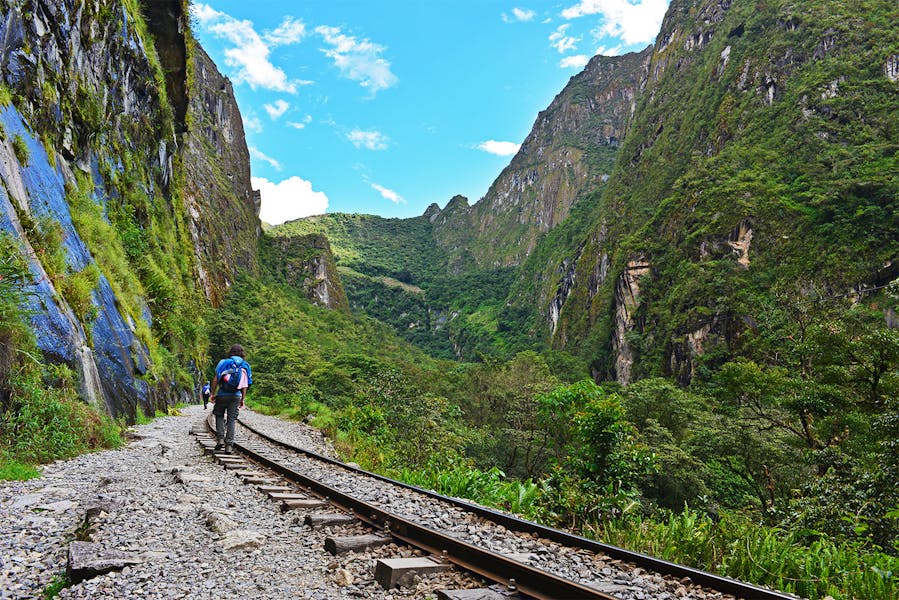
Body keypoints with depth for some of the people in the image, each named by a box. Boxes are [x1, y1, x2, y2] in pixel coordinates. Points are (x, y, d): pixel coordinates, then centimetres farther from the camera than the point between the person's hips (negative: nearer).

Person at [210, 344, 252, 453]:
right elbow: (245, 385, 4)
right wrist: (243, 399, 11)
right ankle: (229, 445, 2)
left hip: (222, 394, -2)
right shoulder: (245, 366, 6)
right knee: (232, 420, 5)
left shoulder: (224, 362, 0)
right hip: (236, 396, 2)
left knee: (219, 416, 17)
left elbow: (216, 379, -4)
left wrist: (213, 393, 3)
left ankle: (220, 438, 4)